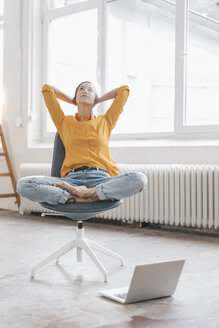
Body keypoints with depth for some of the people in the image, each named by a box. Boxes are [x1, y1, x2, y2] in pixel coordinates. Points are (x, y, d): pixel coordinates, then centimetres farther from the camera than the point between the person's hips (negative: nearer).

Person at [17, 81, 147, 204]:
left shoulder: (105, 121, 23)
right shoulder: (64, 122, 22)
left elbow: (124, 90, 29)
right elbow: (47, 89, 27)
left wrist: (97, 101, 38)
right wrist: (74, 102, 37)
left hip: (101, 178, 0)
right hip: (73, 178, 0)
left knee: (139, 179, -33)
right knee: (23, 185, -26)